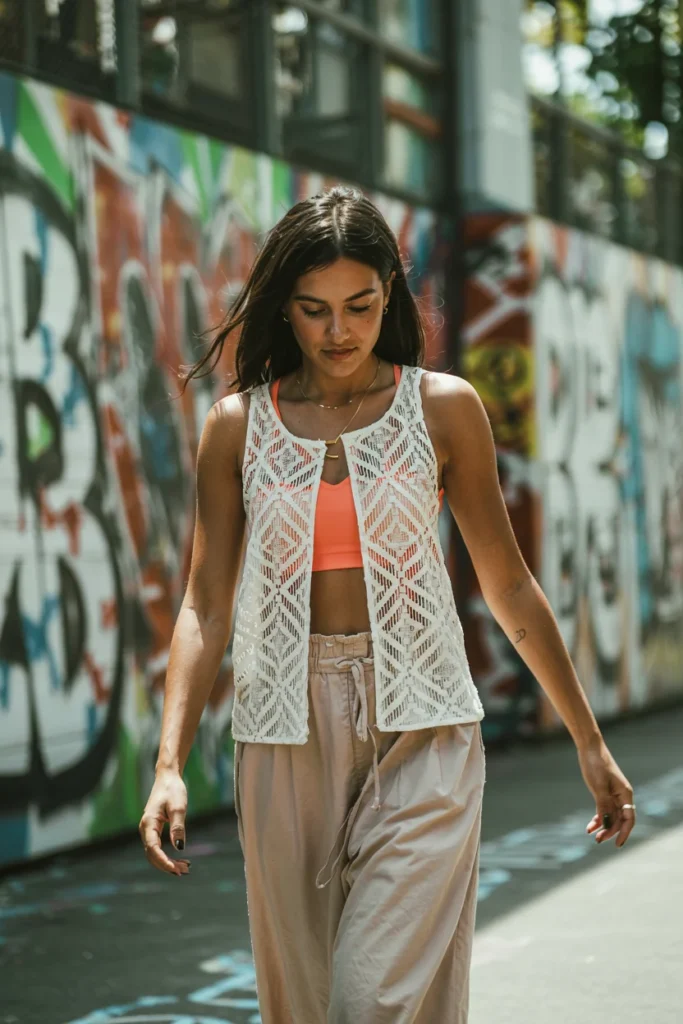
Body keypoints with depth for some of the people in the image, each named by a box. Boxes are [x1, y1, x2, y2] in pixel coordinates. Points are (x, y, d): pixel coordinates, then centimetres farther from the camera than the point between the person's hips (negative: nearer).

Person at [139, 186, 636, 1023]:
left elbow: (509, 587, 7)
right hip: (286, 734, 2)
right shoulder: (237, 426, 3)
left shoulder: (444, 409, 1)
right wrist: (169, 765, -11)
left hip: (421, 733, -1)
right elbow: (205, 607, 1)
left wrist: (589, 742, 10)